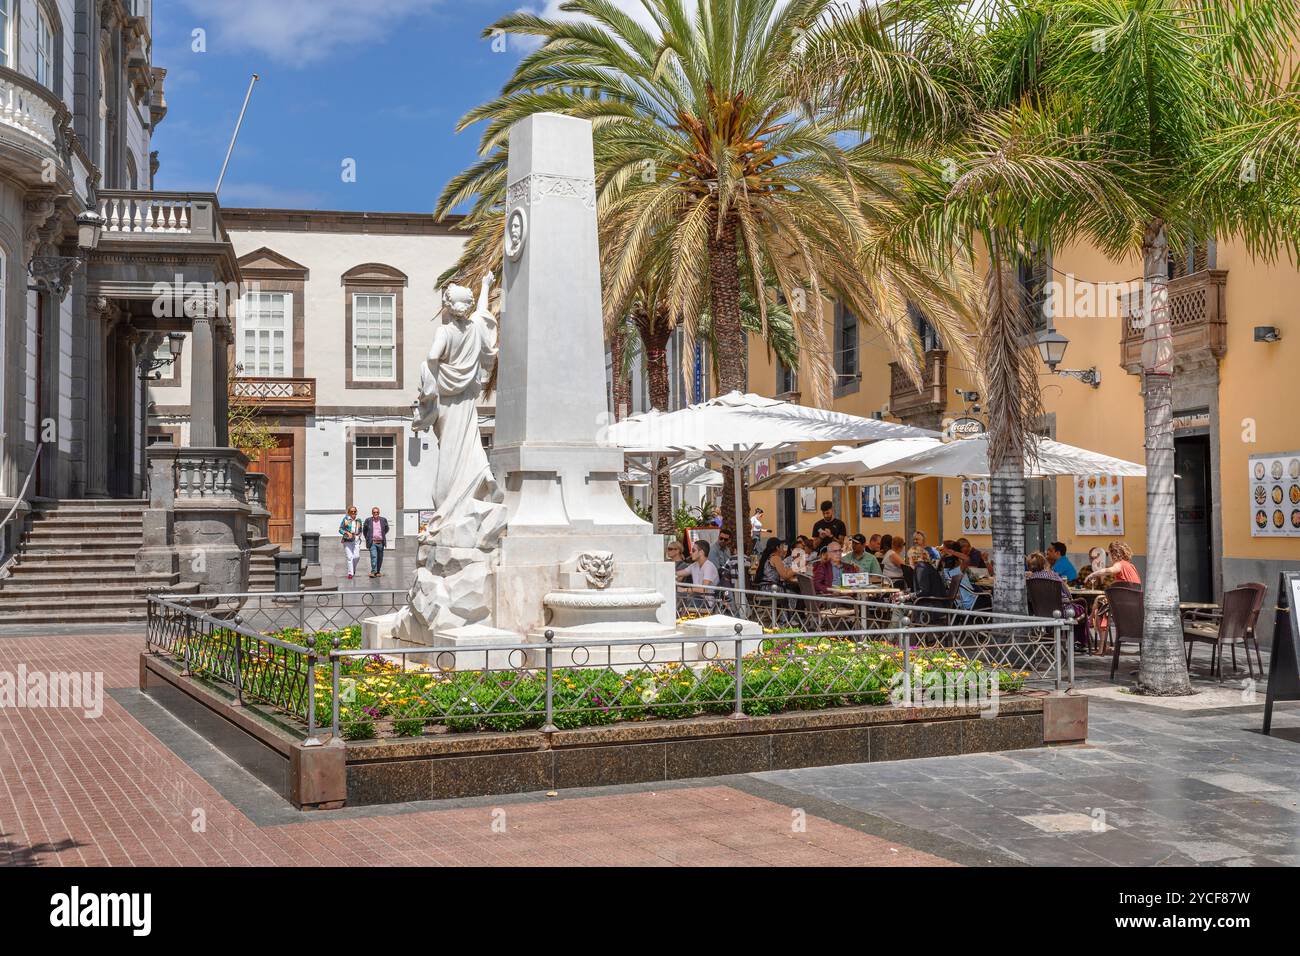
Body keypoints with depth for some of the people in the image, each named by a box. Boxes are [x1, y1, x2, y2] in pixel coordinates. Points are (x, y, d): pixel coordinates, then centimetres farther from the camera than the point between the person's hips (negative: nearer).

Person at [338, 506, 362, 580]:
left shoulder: (358, 520, 11)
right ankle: (350, 573, 0)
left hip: (356, 540, 3)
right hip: (347, 540, -3)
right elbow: (340, 529, -1)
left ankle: (353, 568, 23)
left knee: (356, 556, -7)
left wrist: (359, 534, 5)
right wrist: (347, 533, -16)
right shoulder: (346, 519, 0)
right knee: (349, 557, -7)